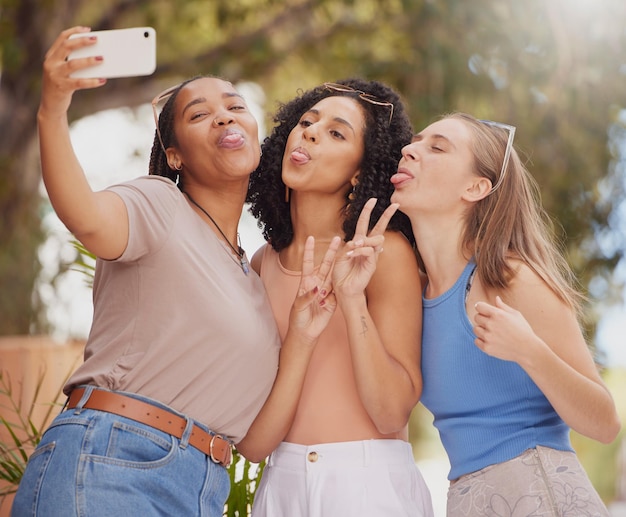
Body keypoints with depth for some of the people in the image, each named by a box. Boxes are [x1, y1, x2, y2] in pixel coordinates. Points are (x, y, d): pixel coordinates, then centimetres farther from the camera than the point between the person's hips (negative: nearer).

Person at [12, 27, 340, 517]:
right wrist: (53, 112, -40)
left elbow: (256, 441, 9)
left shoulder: (256, 284, 17)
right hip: (107, 463, -6)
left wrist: (301, 337, -1)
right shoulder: (157, 202, 1)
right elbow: (86, 217, -25)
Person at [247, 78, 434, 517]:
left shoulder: (384, 252, -9)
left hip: (369, 481, -4)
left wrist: (352, 299, -23)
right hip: (281, 481, 4)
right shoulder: (263, 263, 5)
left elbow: (393, 414, -15)